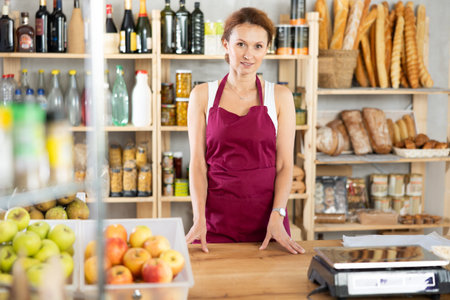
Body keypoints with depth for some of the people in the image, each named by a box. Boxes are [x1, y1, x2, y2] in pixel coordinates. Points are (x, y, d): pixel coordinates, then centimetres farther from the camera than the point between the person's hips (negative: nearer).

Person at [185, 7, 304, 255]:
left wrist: (277, 217, -12)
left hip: (266, 217, 0)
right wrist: (199, 219, -11)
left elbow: (284, 165, 0)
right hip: (216, 214, 0)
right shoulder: (202, 95, 2)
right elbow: (198, 162, -1)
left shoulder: (280, 97, 2)